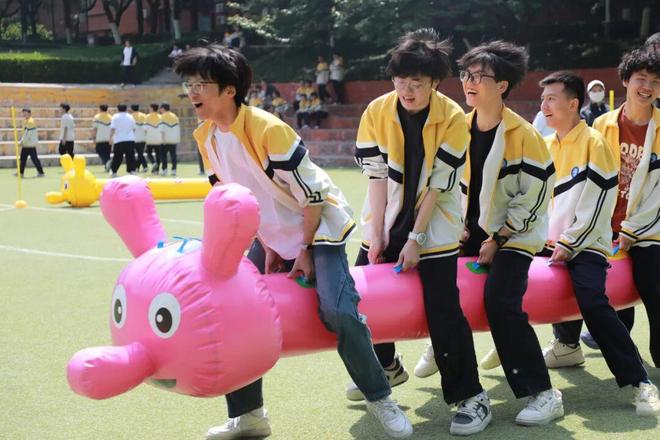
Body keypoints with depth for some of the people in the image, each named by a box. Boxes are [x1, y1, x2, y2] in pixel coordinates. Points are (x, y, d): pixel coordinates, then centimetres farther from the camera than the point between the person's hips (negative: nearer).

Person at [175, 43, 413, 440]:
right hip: (273, 233, 8)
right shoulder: (206, 136, -5)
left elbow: (311, 196, -21)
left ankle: (381, 399, -1)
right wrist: (268, 245, 3)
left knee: (337, 310, -22)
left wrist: (305, 250, -13)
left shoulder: (267, 130, -27)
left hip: (319, 224, -7)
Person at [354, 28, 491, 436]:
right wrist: (376, 232, -9)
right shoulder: (377, 112, -9)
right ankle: (386, 366, 36)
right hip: (386, 223, 4)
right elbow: (377, 175, -7)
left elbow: (439, 186, -15)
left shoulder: (454, 119, -16)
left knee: (444, 311, -12)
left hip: (433, 227, -4)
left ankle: (471, 396, -1)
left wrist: (415, 239, -16)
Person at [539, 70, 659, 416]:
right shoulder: (547, 145, 12)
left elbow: (598, 203, -14)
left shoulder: (593, 142, -10)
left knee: (593, 303, -27)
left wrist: (568, 244, -14)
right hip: (553, 243, 8)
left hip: (585, 245, -8)